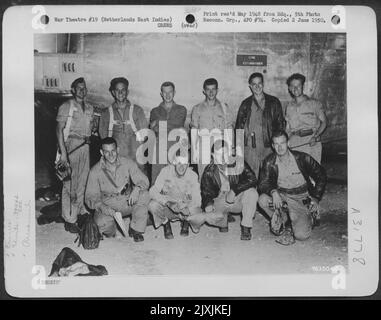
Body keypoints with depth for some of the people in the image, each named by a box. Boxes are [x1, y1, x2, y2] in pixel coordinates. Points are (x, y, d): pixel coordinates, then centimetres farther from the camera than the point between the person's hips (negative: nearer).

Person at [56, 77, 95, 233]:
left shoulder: (89, 108, 16)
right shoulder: (66, 106, -2)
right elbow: (59, 129, -8)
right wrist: (63, 152, -16)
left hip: (85, 146, 6)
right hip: (70, 145, -6)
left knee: (83, 182, 9)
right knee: (70, 184, -5)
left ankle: (82, 212, 21)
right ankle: (69, 220, 0)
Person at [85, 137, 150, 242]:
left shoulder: (128, 163, -5)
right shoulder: (95, 171, -7)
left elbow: (143, 181, -7)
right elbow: (91, 197, -7)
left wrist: (137, 189, -32)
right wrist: (103, 207, -28)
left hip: (127, 203, 2)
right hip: (107, 205, -1)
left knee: (144, 195, -26)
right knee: (102, 223, -32)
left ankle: (136, 230, -10)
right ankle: (110, 230, 8)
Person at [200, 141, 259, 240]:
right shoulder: (209, 171, -8)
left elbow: (252, 179, -22)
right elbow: (206, 192, 0)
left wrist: (234, 191, -31)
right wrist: (208, 204, -23)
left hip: (237, 199, 0)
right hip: (219, 202, 0)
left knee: (252, 192, -31)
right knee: (210, 217, -31)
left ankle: (246, 227, -15)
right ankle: (223, 222, 9)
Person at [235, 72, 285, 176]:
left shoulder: (274, 102, 10)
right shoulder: (245, 104, 10)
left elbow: (281, 124, 11)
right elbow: (239, 127, 11)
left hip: (269, 147, 0)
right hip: (250, 148, 0)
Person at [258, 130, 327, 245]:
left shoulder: (302, 158, -13)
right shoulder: (269, 162, -8)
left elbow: (321, 176, -1)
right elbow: (263, 184, -13)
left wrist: (315, 198, -7)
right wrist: (273, 192, -36)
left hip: (301, 199, -3)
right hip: (281, 196, 3)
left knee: (301, 235, -20)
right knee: (263, 200, -29)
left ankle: (308, 219, 17)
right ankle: (283, 219, 1)